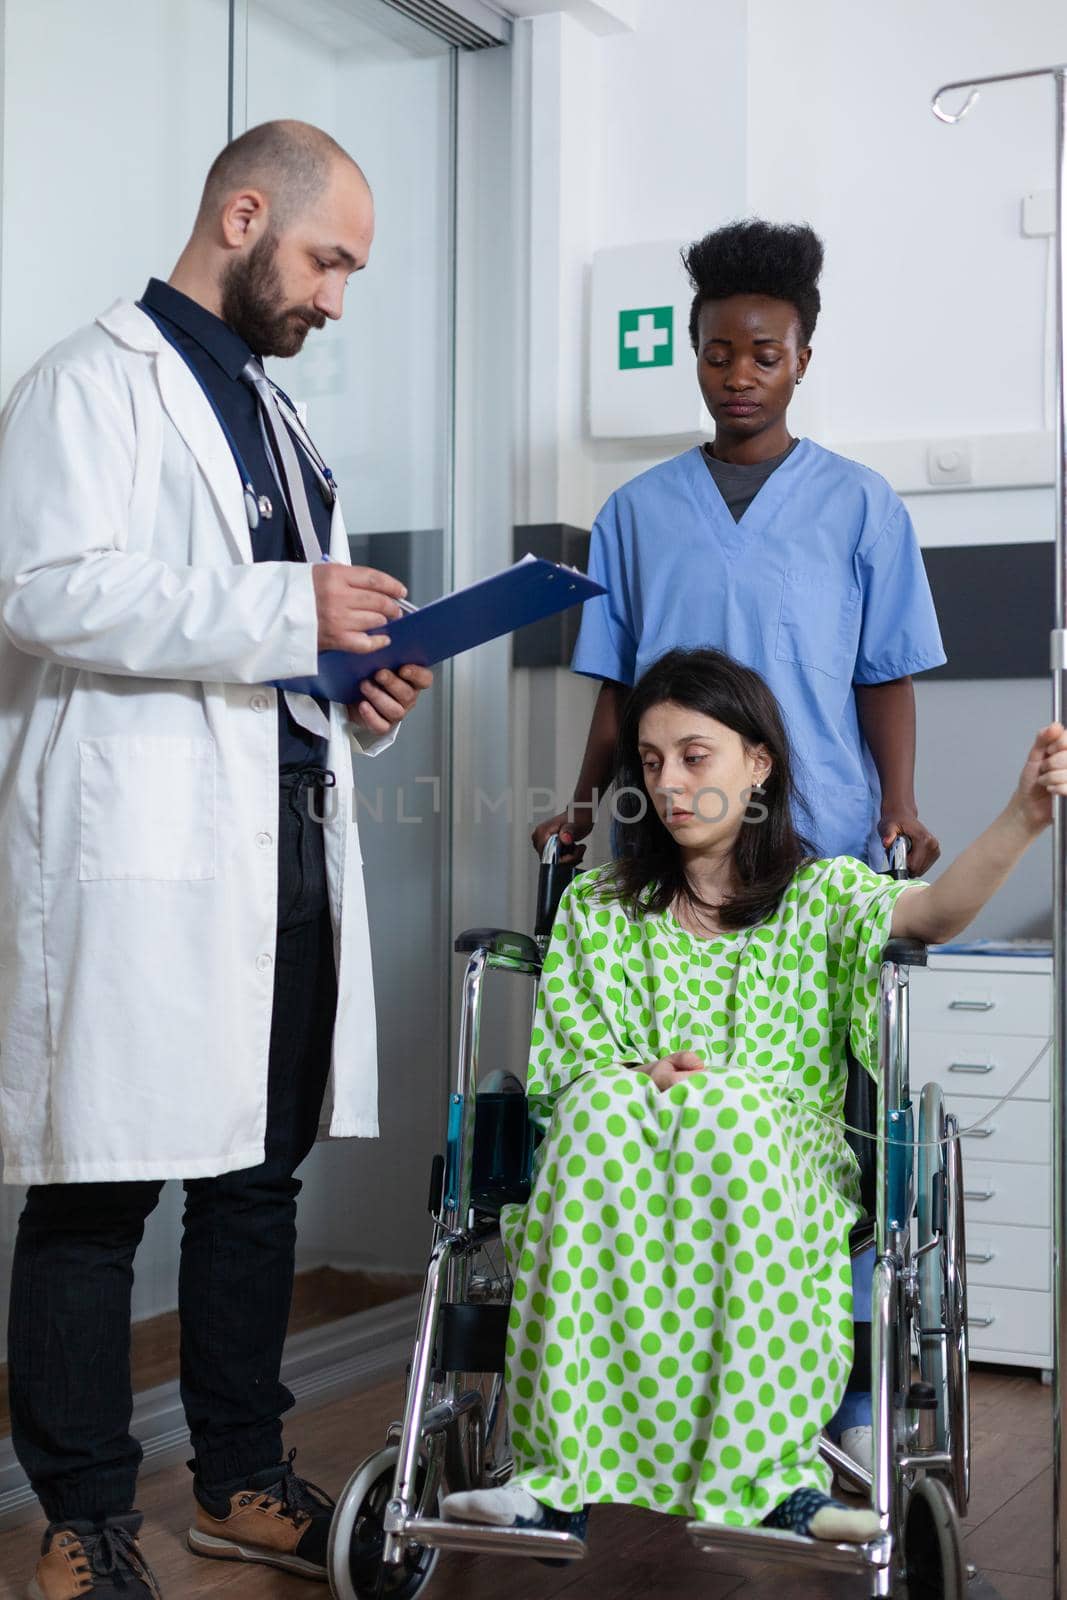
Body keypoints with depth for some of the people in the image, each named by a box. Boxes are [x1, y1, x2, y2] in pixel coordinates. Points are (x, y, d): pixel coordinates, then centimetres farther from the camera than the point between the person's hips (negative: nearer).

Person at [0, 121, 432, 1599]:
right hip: (140, 850, -8)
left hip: (285, 848, 9)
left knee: (261, 1174, 12)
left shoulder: (272, 416, 25)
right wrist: (289, 613, -19)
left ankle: (241, 1479, 25)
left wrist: (356, 691, 9)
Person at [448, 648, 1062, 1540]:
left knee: (730, 1103, -37)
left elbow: (931, 911, -9)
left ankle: (763, 1473, -39)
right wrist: (638, 1081, -13)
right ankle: (566, 1473, -40)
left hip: (780, 1157, -1)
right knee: (604, 1102, -34)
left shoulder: (822, 894, 13)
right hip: (616, 1151, 2)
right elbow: (568, 1066, 10)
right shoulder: (596, 908, 20)